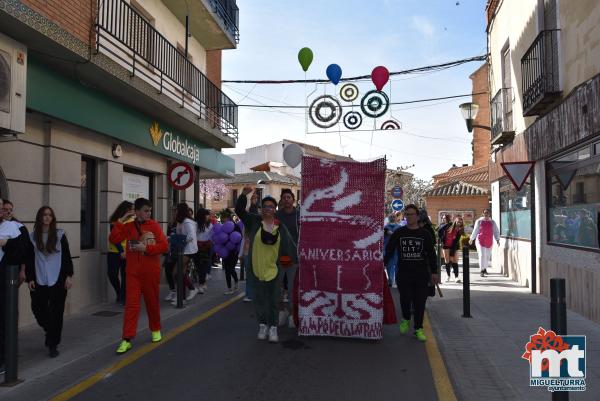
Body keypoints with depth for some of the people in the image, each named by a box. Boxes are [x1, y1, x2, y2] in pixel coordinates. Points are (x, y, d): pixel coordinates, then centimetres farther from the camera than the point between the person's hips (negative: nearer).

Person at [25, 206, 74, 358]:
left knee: (56, 312, 0)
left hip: (57, 280, -2)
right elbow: (30, 260, 6)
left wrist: (69, 276, -5)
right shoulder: (32, 237, 4)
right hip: (39, 281, 2)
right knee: (38, 309, 4)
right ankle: (51, 331, 34)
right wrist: (30, 278, 1)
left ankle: (53, 345, 11)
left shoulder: (60, 235, 0)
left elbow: (67, 256, 0)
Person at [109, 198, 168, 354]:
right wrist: (121, 221, -13)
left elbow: (164, 246, -9)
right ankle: (126, 340, -1)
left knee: (152, 301, 12)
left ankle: (156, 330, 33)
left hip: (151, 271, -1)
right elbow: (113, 239, -11)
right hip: (133, 272, 1)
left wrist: (146, 248, -18)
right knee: (131, 303, -4)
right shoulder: (128, 226, 3)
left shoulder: (154, 225, -3)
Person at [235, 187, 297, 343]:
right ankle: (263, 325, 24)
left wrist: (296, 261, -3)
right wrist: (244, 195, -20)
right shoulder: (254, 221, 0)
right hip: (256, 269, 0)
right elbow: (239, 210, -5)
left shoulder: (280, 227, 2)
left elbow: (289, 244, 2)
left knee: (274, 300, 6)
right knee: (259, 299, 9)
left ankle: (273, 327, 15)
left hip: (274, 269, 0)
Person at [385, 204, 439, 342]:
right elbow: (389, 251, 6)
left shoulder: (425, 233, 4)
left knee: (420, 302, 2)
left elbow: (431, 254, 6)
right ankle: (406, 319, 32)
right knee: (405, 299, 3)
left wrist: (434, 272, 1)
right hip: (403, 274, 0)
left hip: (421, 274, 0)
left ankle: (418, 329, 14)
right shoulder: (398, 233, 5)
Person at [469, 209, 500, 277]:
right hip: (480, 241, -3)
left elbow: (496, 232, 2)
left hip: (489, 241, 3)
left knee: (488, 256, 12)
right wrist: (471, 239, 12)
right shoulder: (479, 221, 0)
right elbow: (475, 230, 7)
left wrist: (497, 240, -10)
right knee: (482, 255, -11)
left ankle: (484, 268, 32)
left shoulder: (492, 222, 5)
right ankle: (481, 270, -10)